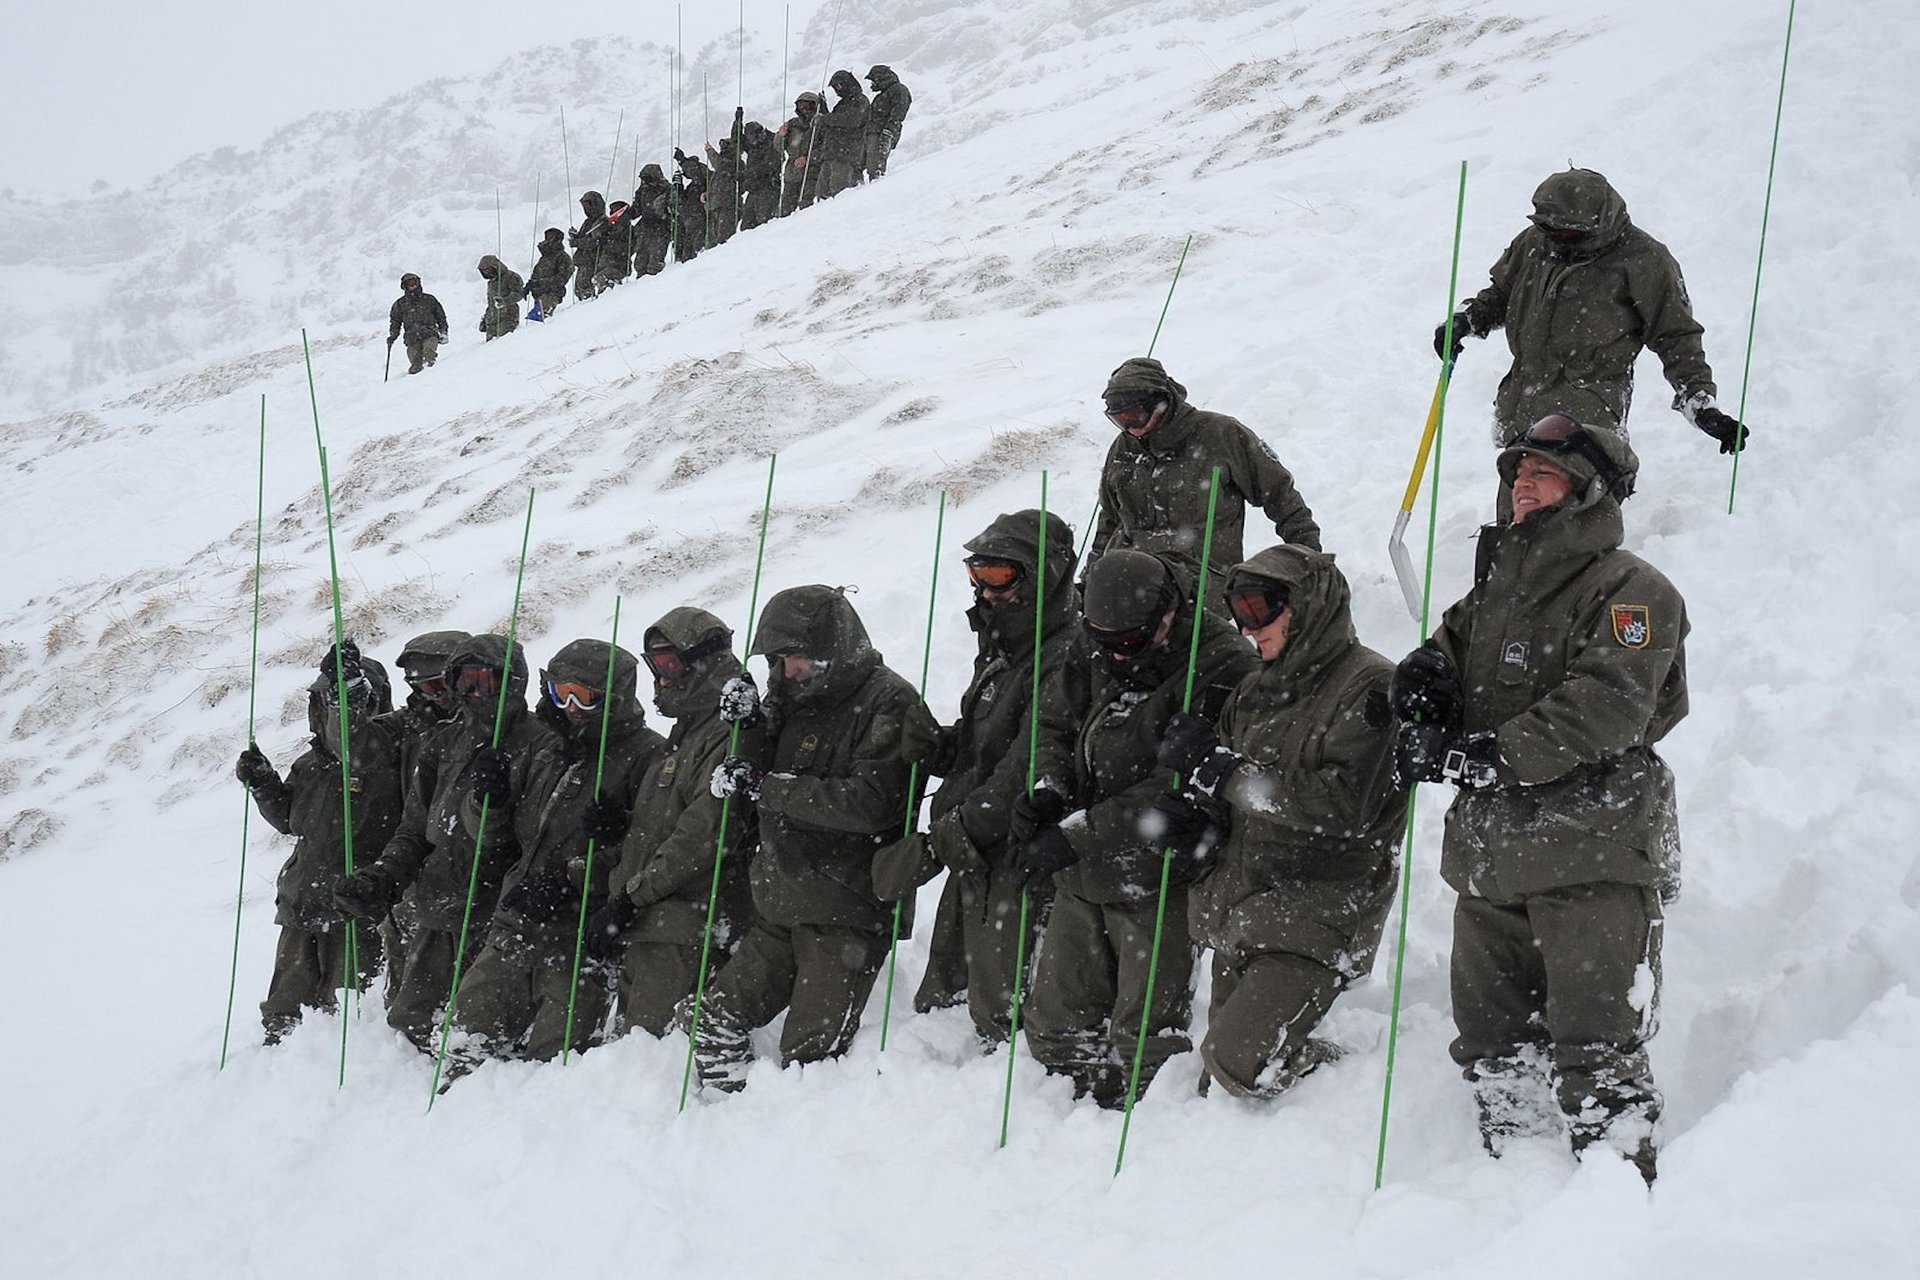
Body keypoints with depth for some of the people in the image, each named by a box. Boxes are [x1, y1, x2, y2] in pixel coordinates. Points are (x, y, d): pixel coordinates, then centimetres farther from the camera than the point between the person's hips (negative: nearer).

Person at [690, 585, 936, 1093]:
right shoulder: (795, 701, 14)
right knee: (720, 1017, 9)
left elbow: (870, 803, -22)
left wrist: (766, 786, -19)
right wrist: (750, 732, -2)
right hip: (782, 909, 8)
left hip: (848, 913, -8)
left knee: (809, 1056, -11)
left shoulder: (887, 702, -10)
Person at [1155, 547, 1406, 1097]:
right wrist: (1193, 808, -7)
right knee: (1219, 1068, 6)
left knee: (1238, 1062, -18)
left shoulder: (1368, 688, -11)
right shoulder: (1257, 690, 13)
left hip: (1317, 913, -8)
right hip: (1242, 906, 8)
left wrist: (1218, 766, -21)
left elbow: (1342, 808, -22)